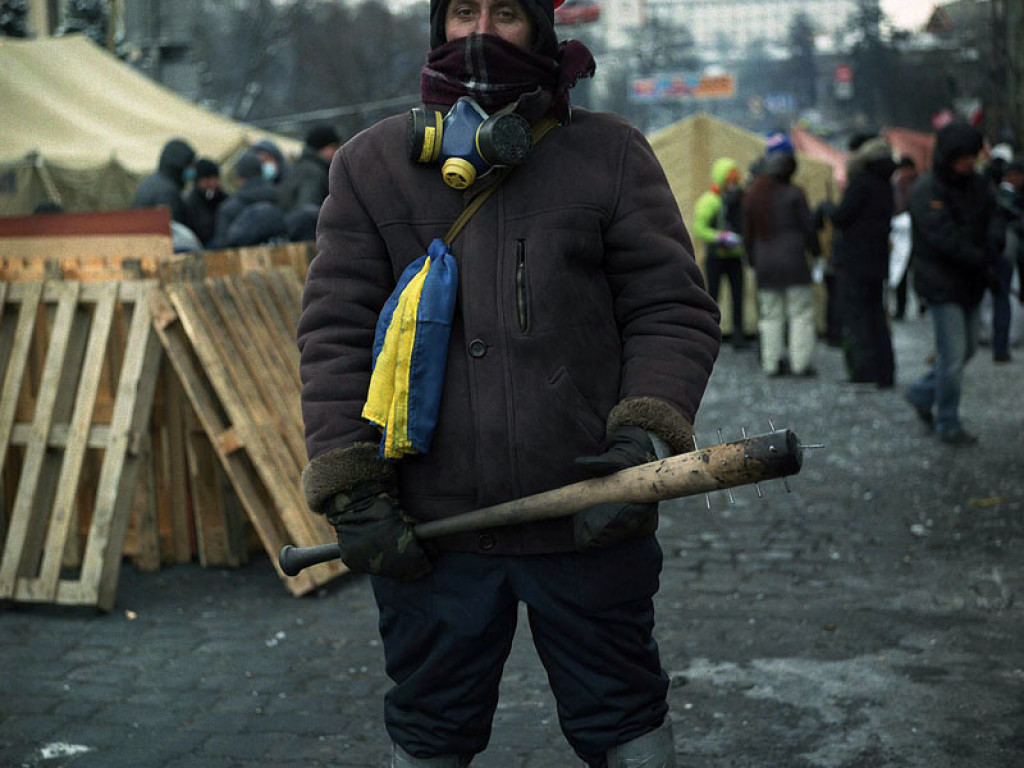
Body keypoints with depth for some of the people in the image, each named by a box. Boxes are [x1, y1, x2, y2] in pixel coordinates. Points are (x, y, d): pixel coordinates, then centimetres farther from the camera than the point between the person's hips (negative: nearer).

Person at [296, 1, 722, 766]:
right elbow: (335, 330, 2)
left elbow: (674, 308, 1)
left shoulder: (611, 155, 3)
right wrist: (351, 489, -5)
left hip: (591, 523, -1)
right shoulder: (372, 164, 6)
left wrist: (644, 437, -14)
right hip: (427, 531, 1)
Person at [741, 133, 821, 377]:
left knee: (770, 314, 8)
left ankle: (771, 361, 6)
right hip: (793, 263, -5)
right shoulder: (794, 194, -8)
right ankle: (801, 361, -4)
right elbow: (808, 227, -5)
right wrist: (816, 251, 9)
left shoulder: (752, 195, 7)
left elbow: (748, 233, 11)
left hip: (765, 265, 5)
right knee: (801, 311, 0)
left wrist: (753, 260, 19)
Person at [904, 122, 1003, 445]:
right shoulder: (927, 190, -16)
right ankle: (948, 424, 9)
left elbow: (992, 217, 3)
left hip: (970, 284, 8)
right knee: (953, 356, -5)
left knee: (967, 348, 16)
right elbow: (945, 239, -23)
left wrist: (993, 241, -20)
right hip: (942, 283, -8)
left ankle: (922, 393, 35)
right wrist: (982, 258, -17)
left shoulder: (977, 184, 7)